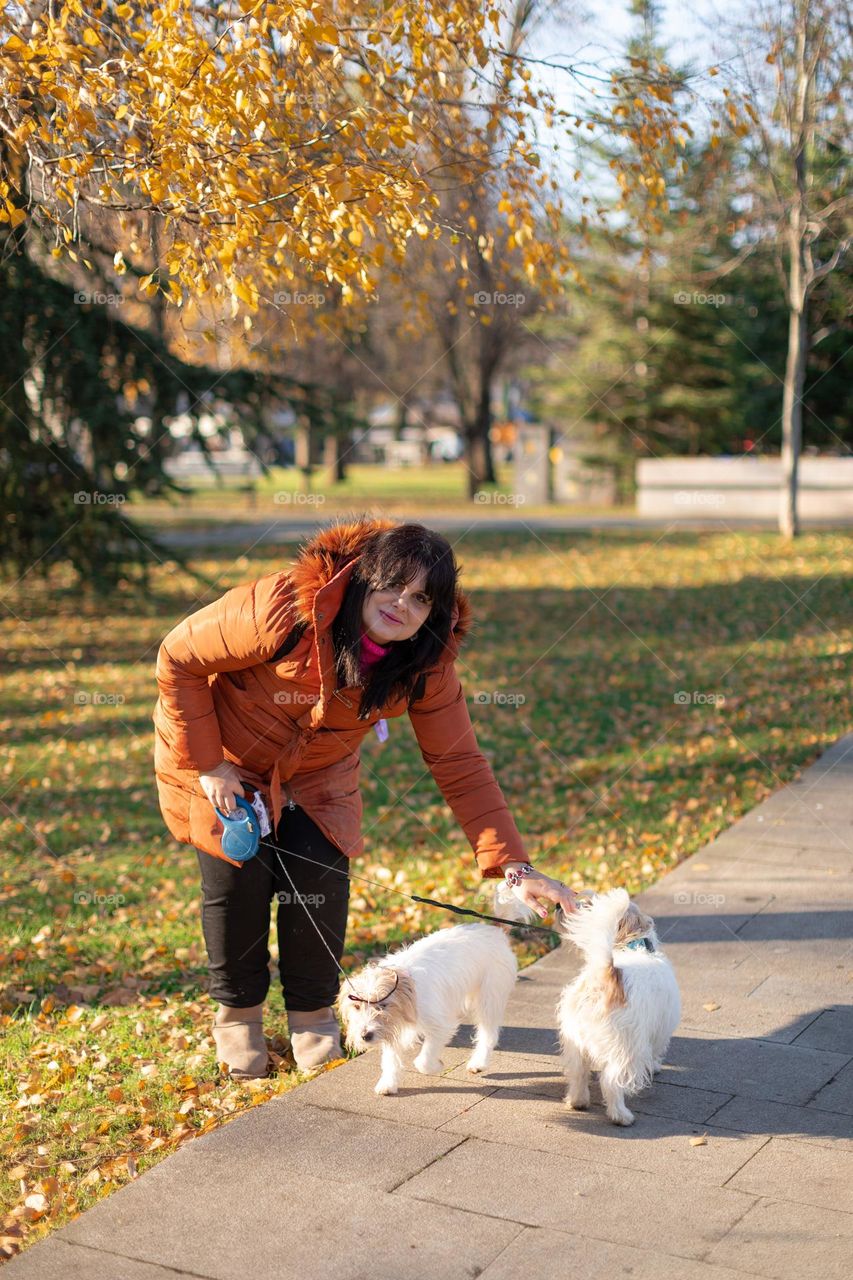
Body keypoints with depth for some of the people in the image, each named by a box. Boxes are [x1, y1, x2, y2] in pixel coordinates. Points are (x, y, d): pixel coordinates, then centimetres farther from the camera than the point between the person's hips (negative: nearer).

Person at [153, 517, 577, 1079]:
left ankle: (313, 1012, 18)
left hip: (317, 778, 3)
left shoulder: (427, 664, -21)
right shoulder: (282, 610, -35)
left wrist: (514, 866, -25)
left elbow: (462, 766, -17)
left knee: (321, 878, -11)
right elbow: (179, 658, -24)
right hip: (222, 760, -3)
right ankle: (237, 1011, 21)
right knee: (237, 878, -9)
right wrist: (207, 764, -21)